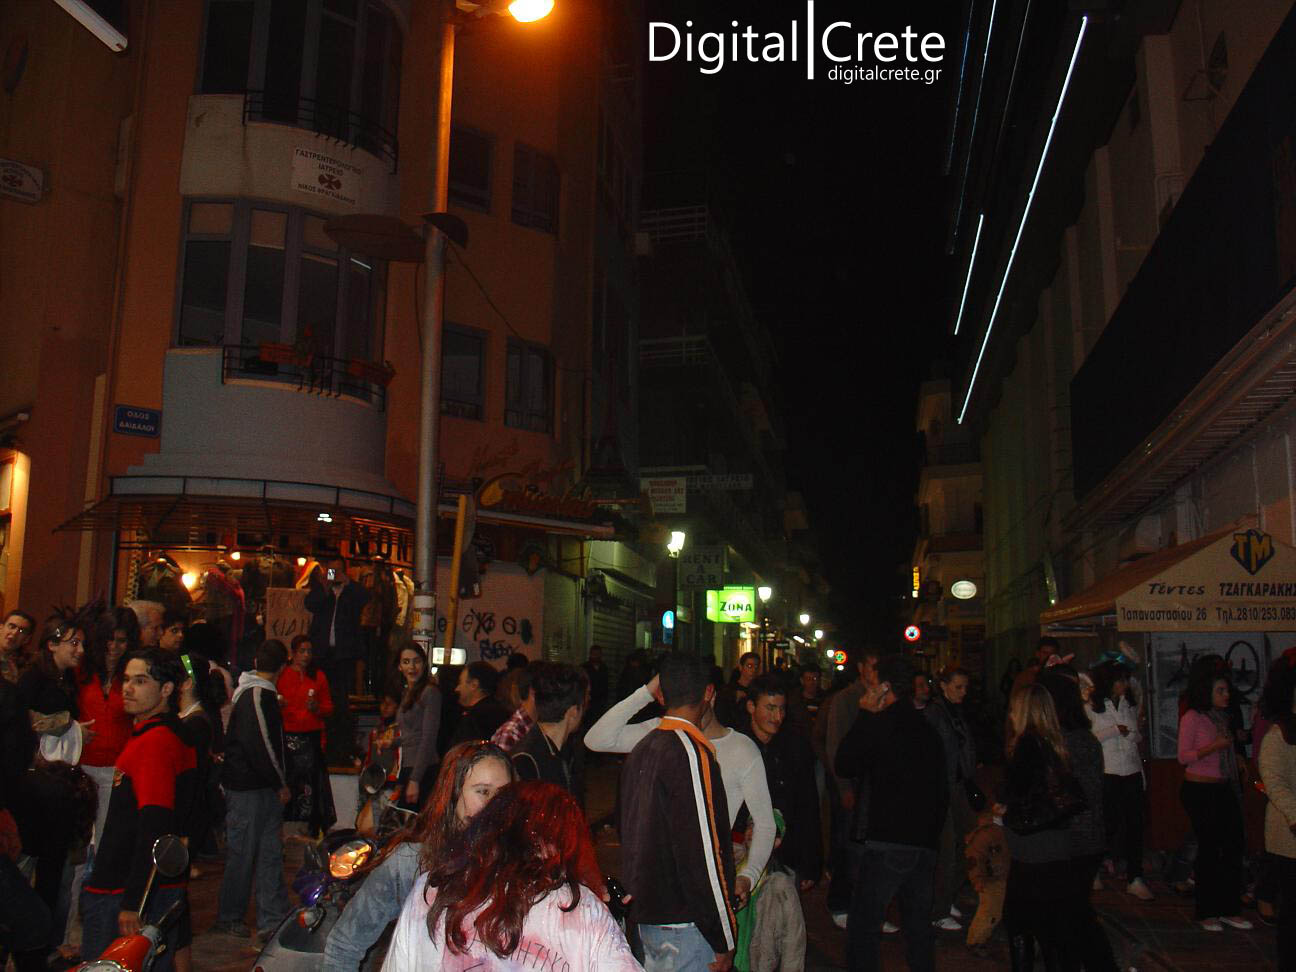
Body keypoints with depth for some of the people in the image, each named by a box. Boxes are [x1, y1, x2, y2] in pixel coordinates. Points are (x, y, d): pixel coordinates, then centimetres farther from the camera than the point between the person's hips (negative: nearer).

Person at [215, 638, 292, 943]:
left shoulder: (262, 694, 13)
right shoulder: (257, 696, -18)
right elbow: (259, 746, -23)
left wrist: (279, 783, 14)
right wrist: (280, 783, -14)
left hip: (264, 787, 9)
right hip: (249, 789, -9)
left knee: (270, 852, 10)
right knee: (242, 853, 4)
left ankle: (272, 919, 16)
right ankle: (228, 918, 18)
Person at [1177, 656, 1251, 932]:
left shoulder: (1221, 716, 11)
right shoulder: (1192, 717, -11)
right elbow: (1183, 756, -15)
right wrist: (1213, 747, -24)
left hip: (1223, 789, 7)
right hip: (1199, 790, -7)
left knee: (1234, 846, 5)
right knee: (1209, 849, -1)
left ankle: (1229, 909, 17)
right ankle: (1205, 913, 11)